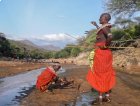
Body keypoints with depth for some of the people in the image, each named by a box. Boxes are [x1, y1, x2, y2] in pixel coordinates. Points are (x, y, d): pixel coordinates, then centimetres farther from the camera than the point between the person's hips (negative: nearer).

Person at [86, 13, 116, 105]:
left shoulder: (104, 27, -14)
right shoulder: (105, 27, 14)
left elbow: (110, 36, -35)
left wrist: (106, 45, -22)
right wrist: (96, 25, 44)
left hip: (101, 54, -10)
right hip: (104, 54, 10)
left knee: (100, 75, -3)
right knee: (106, 74, 11)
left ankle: (100, 98, 5)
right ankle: (107, 96, 20)